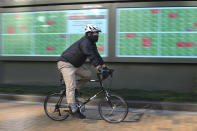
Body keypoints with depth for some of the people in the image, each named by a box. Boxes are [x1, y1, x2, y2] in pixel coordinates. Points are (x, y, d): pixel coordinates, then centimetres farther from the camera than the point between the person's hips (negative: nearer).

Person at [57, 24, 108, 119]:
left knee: (88, 74, -2)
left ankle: (75, 89, 12)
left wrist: (105, 66, 0)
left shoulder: (92, 43, 8)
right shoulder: (85, 42, -22)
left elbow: (96, 55, 8)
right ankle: (74, 109, -13)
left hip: (76, 64, 10)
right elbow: (91, 56, -32)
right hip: (66, 64, -10)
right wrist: (99, 68, -38)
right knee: (71, 86, -15)